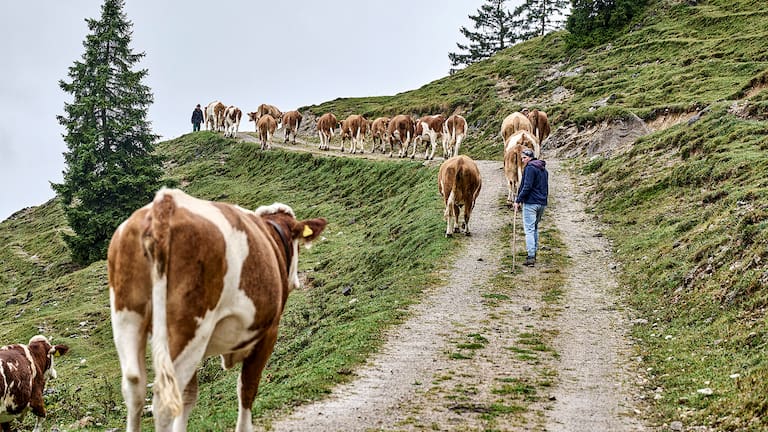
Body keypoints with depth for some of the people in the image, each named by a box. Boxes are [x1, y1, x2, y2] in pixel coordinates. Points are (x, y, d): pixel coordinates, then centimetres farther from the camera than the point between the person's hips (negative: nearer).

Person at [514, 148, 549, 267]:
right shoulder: (544, 169, 18)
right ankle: (534, 254, 19)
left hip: (530, 203, -9)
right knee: (535, 228, 18)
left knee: (529, 229, -9)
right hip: (542, 203, 9)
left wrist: (518, 200, -13)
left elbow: (527, 187, -17)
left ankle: (531, 257, -16)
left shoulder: (530, 168, -10)